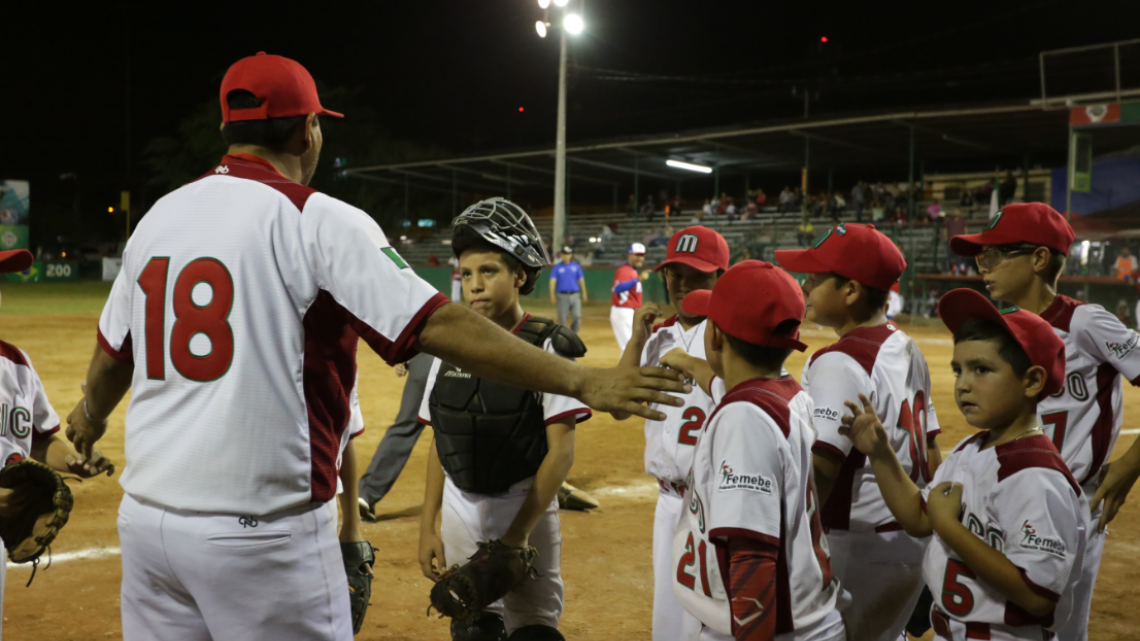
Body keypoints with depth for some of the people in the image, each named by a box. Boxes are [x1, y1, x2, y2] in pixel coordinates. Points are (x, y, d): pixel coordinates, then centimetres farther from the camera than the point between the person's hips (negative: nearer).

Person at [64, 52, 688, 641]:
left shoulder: (157, 216, 8)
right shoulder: (318, 220, -11)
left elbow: (112, 353, 21)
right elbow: (441, 326, -19)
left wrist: (90, 415, 43)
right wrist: (581, 380, -15)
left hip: (146, 516, 7)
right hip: (262, 531, -6)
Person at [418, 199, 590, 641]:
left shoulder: (547, 347, -11)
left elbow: (561, 451, -14)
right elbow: (439, 444, 8)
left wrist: (518, 533, -17)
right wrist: (427, 527, 6)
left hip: (525, 510, -4)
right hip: (459, 515, 4)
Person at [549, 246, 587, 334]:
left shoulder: (576, 266, 10)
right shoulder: (556, 268, 4)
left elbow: (581, 280, 11)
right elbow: (552, 281, -4)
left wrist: (584, 293, 4)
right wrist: (552, 296, -15)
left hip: (575, 296, 1)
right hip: (562, 296, -1)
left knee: (577, 316, -9)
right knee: (562, 319, 0)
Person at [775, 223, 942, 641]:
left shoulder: (839, 362, -19)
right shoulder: (908, 351, 9)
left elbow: (819, 470, -26)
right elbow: (930, 454, 14)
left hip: (857, 548, -9)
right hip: (914, 541, 9)